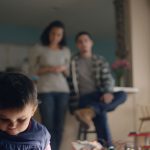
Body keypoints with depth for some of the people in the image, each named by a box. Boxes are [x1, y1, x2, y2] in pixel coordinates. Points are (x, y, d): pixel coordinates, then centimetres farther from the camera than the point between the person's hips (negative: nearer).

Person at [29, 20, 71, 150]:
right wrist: (49, 69, -13)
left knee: (59, 126, 1)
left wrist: (63, 69, -7)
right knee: (48, 126, -9)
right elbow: (33, 69, 2)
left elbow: (69, 73, 15)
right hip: (45, 90, -3)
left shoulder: (66, 51, 12)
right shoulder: (39, 49, 4)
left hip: (63, 90, 3)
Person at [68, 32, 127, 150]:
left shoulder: (100, 61, 17)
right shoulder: (73, 62, 7)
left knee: (122, 95, -26)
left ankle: (89, 111, -40)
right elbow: (71, 85, 2)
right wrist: (74, 107, -9)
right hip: (84, 98, -4)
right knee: (100, 112, -35)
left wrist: (108, 92, -18)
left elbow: (108, 79, 5)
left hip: (99, 96, 4)